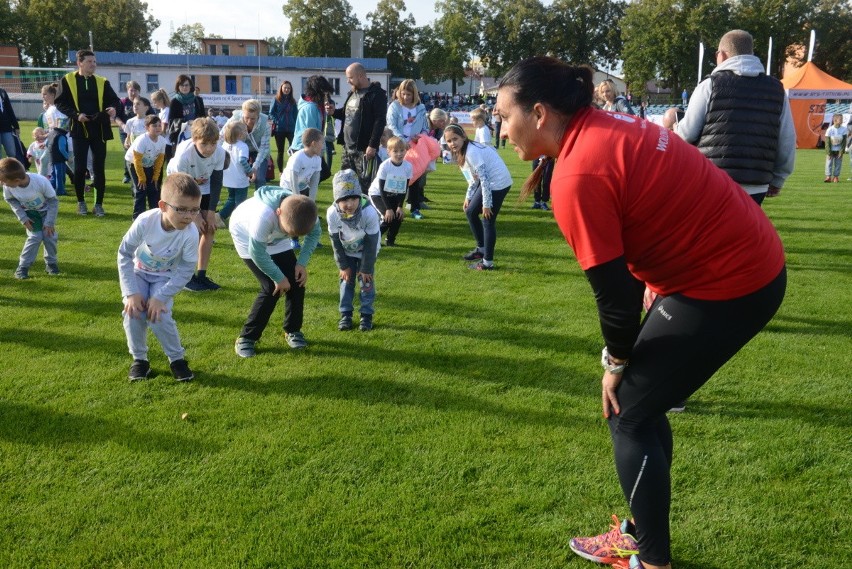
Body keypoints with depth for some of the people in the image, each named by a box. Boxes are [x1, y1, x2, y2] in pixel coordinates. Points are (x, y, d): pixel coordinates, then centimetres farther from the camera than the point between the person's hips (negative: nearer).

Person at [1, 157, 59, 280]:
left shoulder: (41, 181, -39)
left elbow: (53, 200, -23)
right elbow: (10, 200, -7)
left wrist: (49, 222, -20)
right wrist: (22, 218, -15)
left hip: (46, 210, -1)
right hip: (29, 213, 1)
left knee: (50, 235, -9)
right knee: (35, 237, -14)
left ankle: (51, 262, 14)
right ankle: (23, 266, -4)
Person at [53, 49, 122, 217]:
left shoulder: (102, 82, 7)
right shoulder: (68, 80, 1)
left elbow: (115, 100, 6)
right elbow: (59, 103, -1)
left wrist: (114, 108, -17)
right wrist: (76, 115, -15)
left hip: (99, 130, 2)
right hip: (79, 130, -1)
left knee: (99, 168, 2)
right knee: (79, 167, 2)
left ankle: (99, 204, 10)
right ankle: (81, 202, 17)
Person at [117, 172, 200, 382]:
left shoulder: (191, 234, -32)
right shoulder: (145, 221, -32)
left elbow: (185, 271, -20)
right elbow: (124, 254, -18)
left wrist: (160, 297, -23)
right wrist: (131, 292, -20)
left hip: (165, 276, -1)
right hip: (138, 271, 1)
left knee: (159, 315, -18)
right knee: (133, 312, -16)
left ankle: (177, 359, 5)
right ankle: (139, 359, 7)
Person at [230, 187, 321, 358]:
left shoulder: (305, 210, -30)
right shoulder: (264, 216, -46)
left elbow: (314, 233, -7)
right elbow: (257, 253, -32)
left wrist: (302, 263, -15)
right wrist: (279, 277, -21)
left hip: (275, 239, 5)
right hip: (247, 237, -5)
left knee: (296, 281, -3)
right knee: (272, 288, -14)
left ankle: (292, 330, 17)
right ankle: (247, 337, 0)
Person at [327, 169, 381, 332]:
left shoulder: (369, 213, -38)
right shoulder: (332, 214, -32)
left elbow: (371, 243, -24)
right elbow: (335, 242, -15)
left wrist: (366, 269, -16)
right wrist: (343, 266, -8)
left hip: (366, 251, -2)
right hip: (346, 251, 2)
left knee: (366, 280, 1)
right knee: (346, 280, 6)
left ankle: (366, 315, 15)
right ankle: (345, 314, 20)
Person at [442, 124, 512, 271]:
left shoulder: (472, 152, -22)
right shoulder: (463, 151, 8)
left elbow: (484, 178, -22)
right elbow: (474, 177, 17)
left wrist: (486, 204, -19)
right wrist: (468, 197, 12)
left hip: (498, 183, -10)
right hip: (488, 182, 10)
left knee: (488, 220, -6)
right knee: (470, 212, 16)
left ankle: (487, 262, 1)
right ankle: (481, 249, 31)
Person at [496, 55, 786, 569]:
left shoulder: (577, 176, -23)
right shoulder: (601, 127, 5)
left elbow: (616, 292, -18)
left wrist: (617, 360, 0)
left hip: (727, 282, -9)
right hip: (748, 260, 9)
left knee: (628, 413, 1)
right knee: (642, 402, 17)